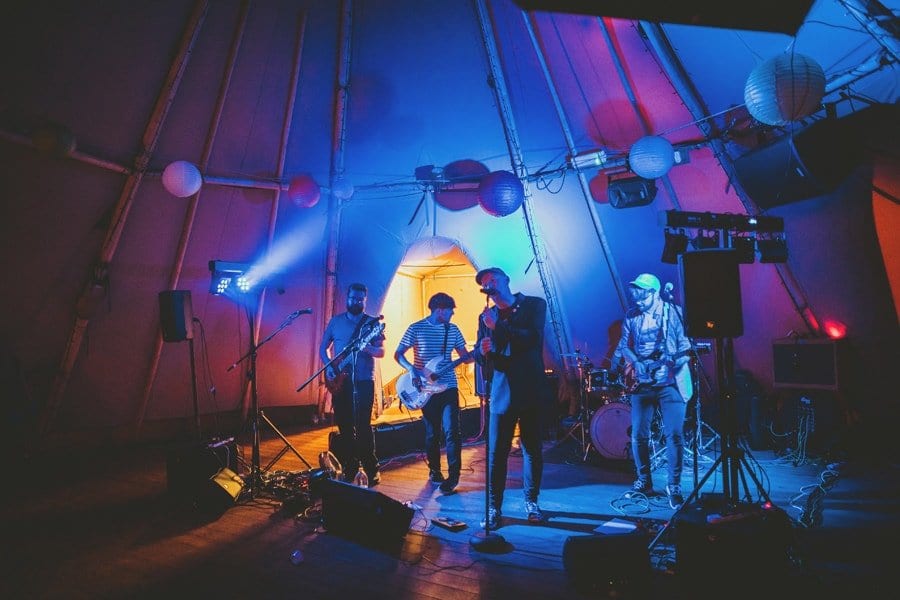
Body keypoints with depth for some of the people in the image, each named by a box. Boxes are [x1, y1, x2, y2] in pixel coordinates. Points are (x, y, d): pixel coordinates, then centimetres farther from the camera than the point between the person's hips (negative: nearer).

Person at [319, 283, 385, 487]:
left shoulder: (373, 323, 2)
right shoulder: (335, 321, 10)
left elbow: (381, 351, -2)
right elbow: (323, 347, 14)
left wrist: (367, 349, -24)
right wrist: (329, 366, -3)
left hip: (363, 380, -3)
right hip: (339, 380, 3)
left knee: (363, 425, -7)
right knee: (344, 425, 8)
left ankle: (372, 470, 3)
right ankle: (350, 468, 20)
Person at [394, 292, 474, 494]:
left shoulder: (453, 329, 7)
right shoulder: (416, 328, -3)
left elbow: (465, 356, 12)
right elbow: (398, 354, 0)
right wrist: (412, 369, -17)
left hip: (448, 387, 2)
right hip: (426, 388, -2)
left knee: (451, 431, -8)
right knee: (432, 432, 9)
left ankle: (453, 476, -1)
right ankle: (434, 470, 27)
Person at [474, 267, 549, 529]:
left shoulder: (534, 305, 3)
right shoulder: (487, 316, 12)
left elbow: (534, 338, -13)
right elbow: (479, 355, 9)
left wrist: (499, 326, -16)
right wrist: (482, 350, -14)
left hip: (530, 390, -1)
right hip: (501, 392, 2)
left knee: (532, 449, 9)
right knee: (496, 453, -1)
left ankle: (531, 501, 25)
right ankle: (494, 508, 8)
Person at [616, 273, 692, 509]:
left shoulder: (673, 312, 0)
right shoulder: (631, 316, 9)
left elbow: (686, 344, -2)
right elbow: (624, 345, 6)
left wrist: (679, 358, -20)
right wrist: (636, 363, -11)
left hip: (670, 382, -3)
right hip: (642, 383, 3)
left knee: (675, 434, -6)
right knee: (638, 434, 4)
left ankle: (674, 486, 9)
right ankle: (644, 481, 22)